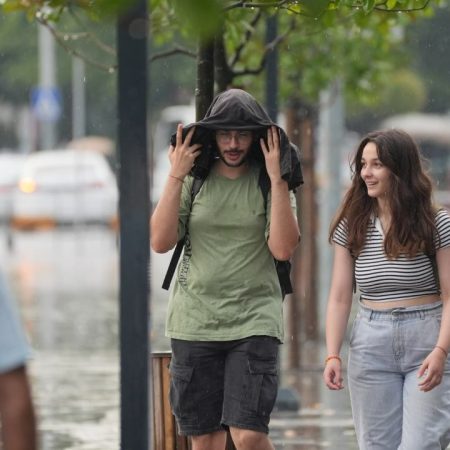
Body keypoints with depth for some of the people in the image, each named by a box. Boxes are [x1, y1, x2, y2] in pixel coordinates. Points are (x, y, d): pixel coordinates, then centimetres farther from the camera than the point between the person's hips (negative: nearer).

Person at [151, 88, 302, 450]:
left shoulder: (271, 183, 0)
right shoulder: (193, 179, 4)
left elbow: (283, 248, -13)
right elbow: (161, 241, -4)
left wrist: (277, 178, -15)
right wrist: (175, 176, -8)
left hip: (253, 323, -2)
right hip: (194, 322, 2)